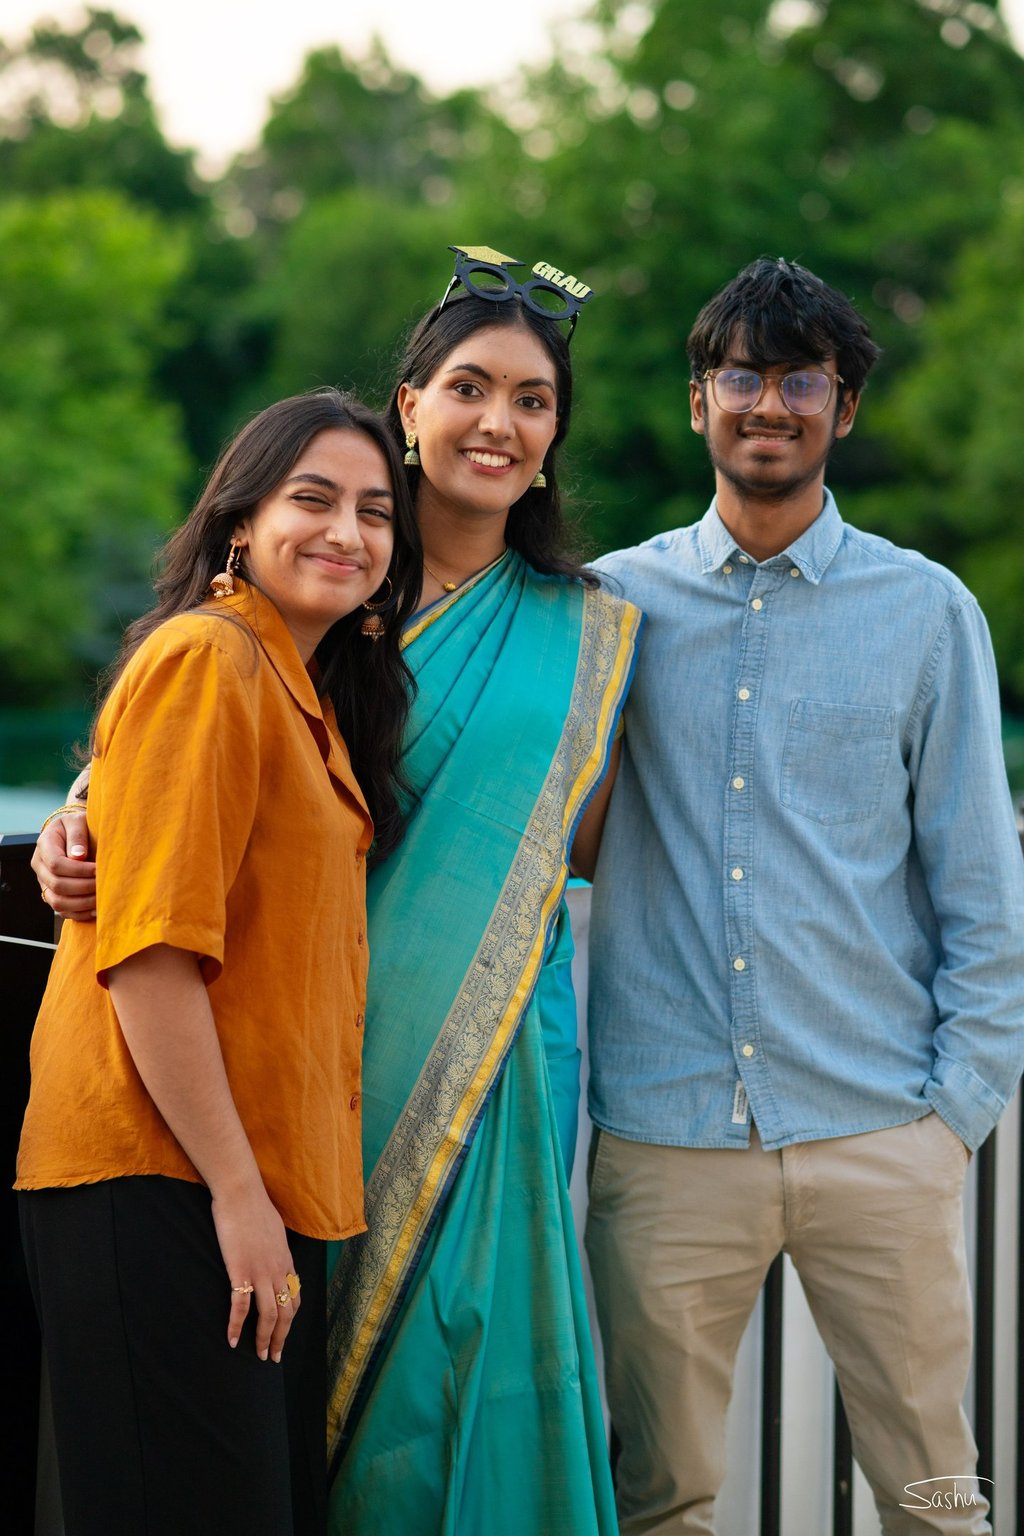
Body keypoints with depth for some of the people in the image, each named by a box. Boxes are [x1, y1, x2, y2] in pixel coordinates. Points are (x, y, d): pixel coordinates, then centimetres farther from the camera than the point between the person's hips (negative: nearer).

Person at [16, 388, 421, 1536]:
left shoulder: (313, 696, 19)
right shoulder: (204, 659, -10)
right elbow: (148, 948, -17)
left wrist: (264, 1187, 14)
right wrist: (235, 1190, -17)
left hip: (258, 1185, 9)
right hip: (160, 1184, -9)